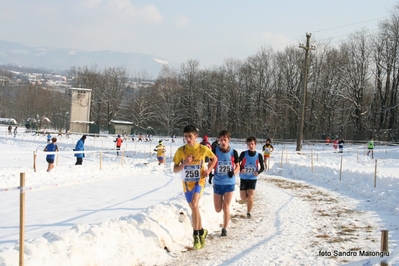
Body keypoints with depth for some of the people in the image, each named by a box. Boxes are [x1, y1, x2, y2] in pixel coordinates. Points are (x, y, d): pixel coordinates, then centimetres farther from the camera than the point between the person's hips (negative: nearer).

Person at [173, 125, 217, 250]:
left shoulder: (203, 149, -11)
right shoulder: (181, 151, -9)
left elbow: (214, 158, 9)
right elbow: (175, 170, -5)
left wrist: (208, 170, -7)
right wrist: (184, 163, -23)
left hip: (199, 181, -3)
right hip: (187, 182, 3)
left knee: (194, 205, -22)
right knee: (193, 208, 12)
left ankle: (196, 234, -12)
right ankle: (201, 231, 31)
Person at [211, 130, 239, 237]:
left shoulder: (233, 152, -5)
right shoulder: (215, 151, -6)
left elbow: (237, 166, 4)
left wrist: (233, 172, -17)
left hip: (229, 183, -1)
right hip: (217, 183, 1)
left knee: (226, 207, -5)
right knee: (218, 209, 7)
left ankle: (225, 228, 9)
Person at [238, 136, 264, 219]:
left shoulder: (259, 156, -8)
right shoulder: (244, 154, -9)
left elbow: (262, 167, 2)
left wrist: (258, 172, -20)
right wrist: (240, 169, -17)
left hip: (253, 179, -1)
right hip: (243, 178, 1)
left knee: (250, 197, -12)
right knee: (243, 198, 0)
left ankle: (249, 212, 8)